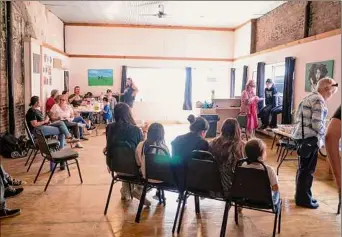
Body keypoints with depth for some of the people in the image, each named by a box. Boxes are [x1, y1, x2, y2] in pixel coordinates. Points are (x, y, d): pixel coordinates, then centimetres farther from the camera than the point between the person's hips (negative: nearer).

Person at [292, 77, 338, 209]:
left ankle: (301, 195, 28)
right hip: (309, 138, -10)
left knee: (303, 168, 17)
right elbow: (317, 124, -21)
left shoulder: (309, 97, 16)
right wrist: (324, 134, -3)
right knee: (308, 169, 0)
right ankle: (303, 199, 10)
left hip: (300, 135, 10)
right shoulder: (319, 100, -14)